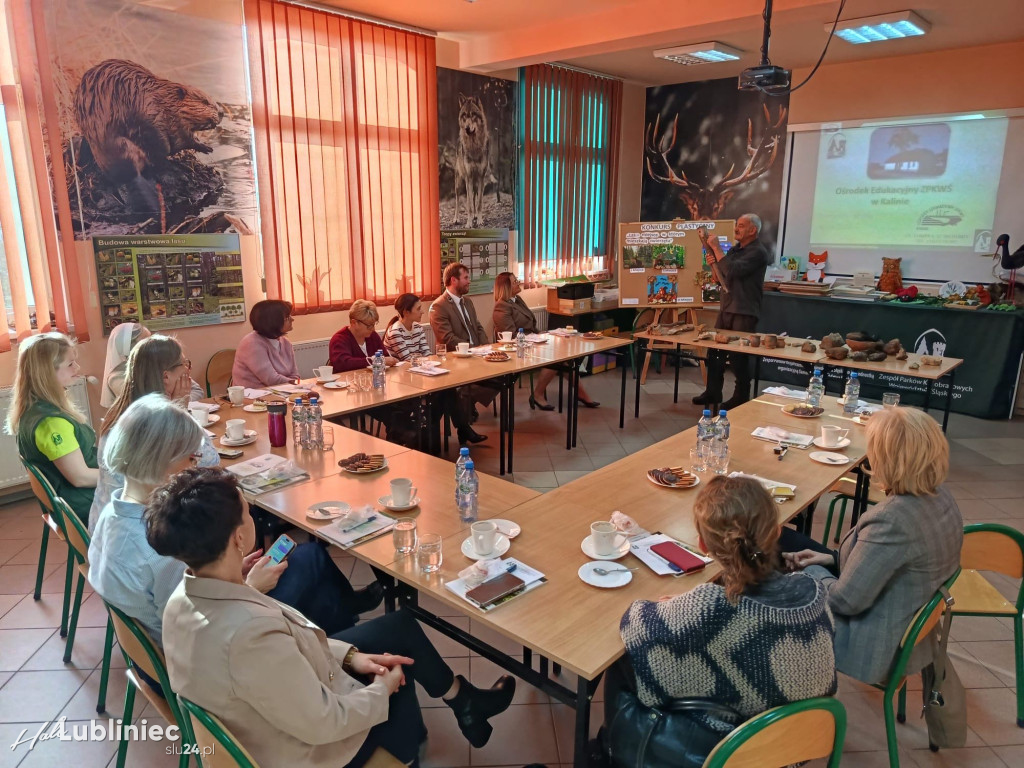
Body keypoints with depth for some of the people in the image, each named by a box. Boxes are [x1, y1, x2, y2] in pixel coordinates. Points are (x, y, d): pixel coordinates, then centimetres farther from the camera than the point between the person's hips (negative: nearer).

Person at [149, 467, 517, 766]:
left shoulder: (185, 598, -13)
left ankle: (463, 701, 36)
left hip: (258, 716, 7)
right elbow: (321, 724, -29)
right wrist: (381, 689, -11)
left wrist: (349, 655, -2)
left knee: (399, 626, 14)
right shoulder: (250, 633, -41)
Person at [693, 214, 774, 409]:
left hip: (744, 312, -8)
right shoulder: (736, 248, 15)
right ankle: (713, 392, 19)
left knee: (738, 356, -2)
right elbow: (723, 276, 21)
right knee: (715, 350, 9)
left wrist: (716, 249, -18)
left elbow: (732, 271, -25)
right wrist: (713, 263, 1)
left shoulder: (758, 252, -12)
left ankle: (741, 398, 11)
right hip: (727, 307, 8)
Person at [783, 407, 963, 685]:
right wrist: (834, 558, 3)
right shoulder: (939, 496, -7)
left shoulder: (892, 519, -36)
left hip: (875, 645, -9)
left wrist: (811, 571, -9)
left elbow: (845, 600, -28)